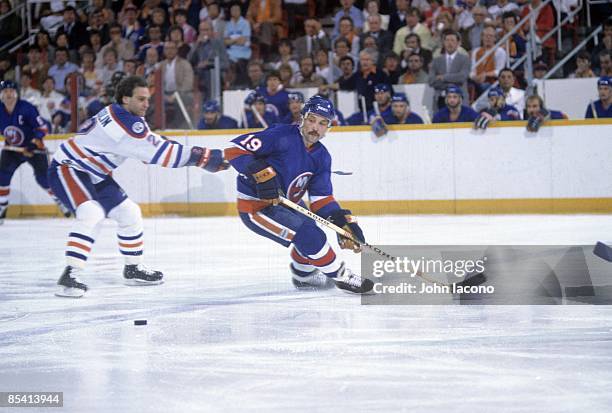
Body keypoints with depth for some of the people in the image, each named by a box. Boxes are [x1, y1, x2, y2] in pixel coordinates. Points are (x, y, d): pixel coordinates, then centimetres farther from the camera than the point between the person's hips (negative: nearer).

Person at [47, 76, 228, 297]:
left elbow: (153, 144, 11)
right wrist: (202, 157, -27)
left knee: (129, 212, 13)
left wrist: (195, 154, -3)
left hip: (94, 175, 11)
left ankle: (133, 268, 28)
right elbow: (158, 153, -29)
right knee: (91, 213, -32)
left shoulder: (128, 116, 4)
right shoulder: (122, 120, -27)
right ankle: (69, 275, -33)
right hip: (67, 169, -11)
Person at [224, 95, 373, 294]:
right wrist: (262, 174, -35)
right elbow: (234, 149, -26)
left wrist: (345, 222, -12)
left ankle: (302, 274, 47)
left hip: (284, 203, 9)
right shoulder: (281, 136, -21)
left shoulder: (321, 156, 3)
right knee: (309, 235, -19)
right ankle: (340, 276, -4)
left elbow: (321, 197, 1)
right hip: (255, 208, -9)